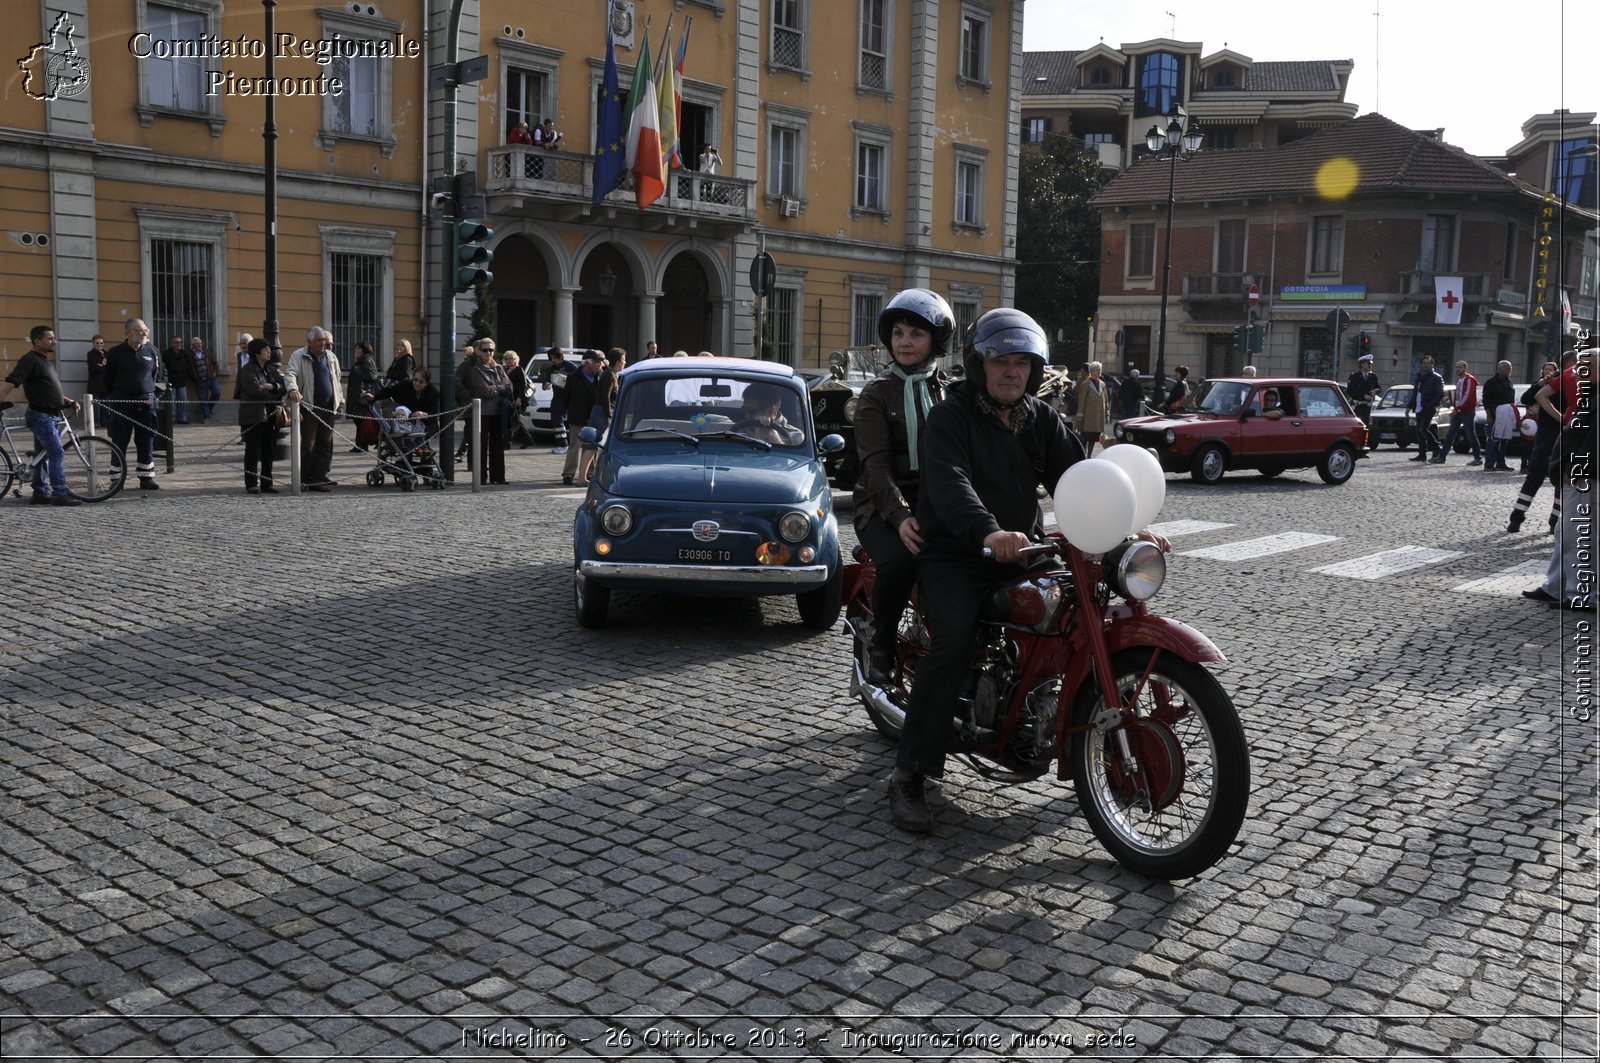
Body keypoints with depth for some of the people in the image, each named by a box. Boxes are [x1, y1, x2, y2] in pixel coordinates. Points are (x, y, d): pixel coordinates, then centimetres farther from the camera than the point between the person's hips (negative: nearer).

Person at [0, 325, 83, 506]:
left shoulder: (44, 361, 17)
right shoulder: (30, 360, -12)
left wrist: (69, 401, 21)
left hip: (50, 416, 9)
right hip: (40, 416, -9)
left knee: (42, 456, 12)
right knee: (57, 454, -13)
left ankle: (40, 493, 17)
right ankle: (60, 494, -13)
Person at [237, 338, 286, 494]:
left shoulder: (272, 370, 15)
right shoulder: (248, 370, -5)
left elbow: (285, 387, 5)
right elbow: (255, 391, -17)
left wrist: (273, 386, -15)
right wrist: (278, 401, -15)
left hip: (270, 416, 6)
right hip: (253, 417, -6)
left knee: (268, 452, 7)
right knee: (253, 452, -3)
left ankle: (266, 484, 12)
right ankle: (252, 485, -1)